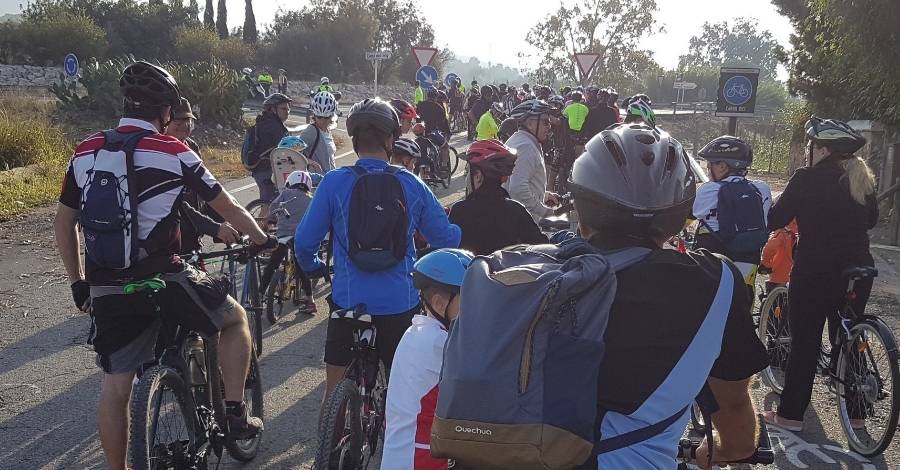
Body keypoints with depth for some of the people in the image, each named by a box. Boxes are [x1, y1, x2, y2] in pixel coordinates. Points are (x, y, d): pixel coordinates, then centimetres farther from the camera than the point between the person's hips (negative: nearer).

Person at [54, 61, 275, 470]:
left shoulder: (85, 153, 9)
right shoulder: (175, 153, -4)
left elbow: (63, 224, 15)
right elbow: (230, 209, 4)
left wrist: (79, 284, 24)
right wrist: (262, 240, 22)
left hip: (106, 289, 5)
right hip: (163, 280, -4)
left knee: (115, 385, 15)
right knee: (235, 318, 19)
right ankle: (235, 415, 17)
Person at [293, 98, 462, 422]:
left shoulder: (334, 183, -10)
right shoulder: (412, 185, -5)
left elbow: (304, 242, -7)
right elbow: (446, 239, 3)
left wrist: (313, 268, 15)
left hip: (348, 301, -1)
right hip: (401, 303, 2)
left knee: (336, 390, 14)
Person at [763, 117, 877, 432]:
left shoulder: (808, 179, -13)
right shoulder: (863, 179, 5)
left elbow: (775, 219, -9)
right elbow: (872, 220, 18)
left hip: (816, 270, -5)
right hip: (858, 269, 5)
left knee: (804, 342, 3)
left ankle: (791, 414, 9)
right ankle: (856, 412, 24)